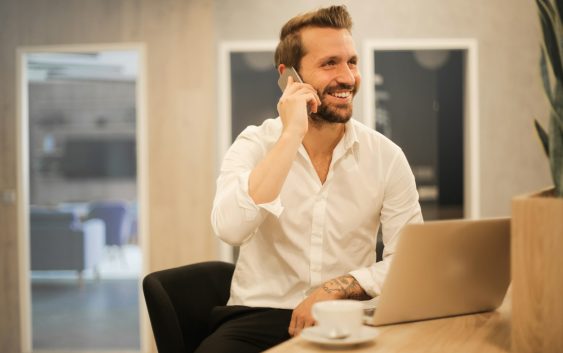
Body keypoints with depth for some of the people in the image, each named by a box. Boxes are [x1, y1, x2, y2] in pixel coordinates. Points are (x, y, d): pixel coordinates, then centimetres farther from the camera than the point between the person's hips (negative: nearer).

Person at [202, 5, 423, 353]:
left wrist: (336, 288, -16)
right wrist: (291, 135, -23)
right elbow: (230, 229, -23)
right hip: (259, 315, -1)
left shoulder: (387, 156, -1)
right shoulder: (254, 145, -4)